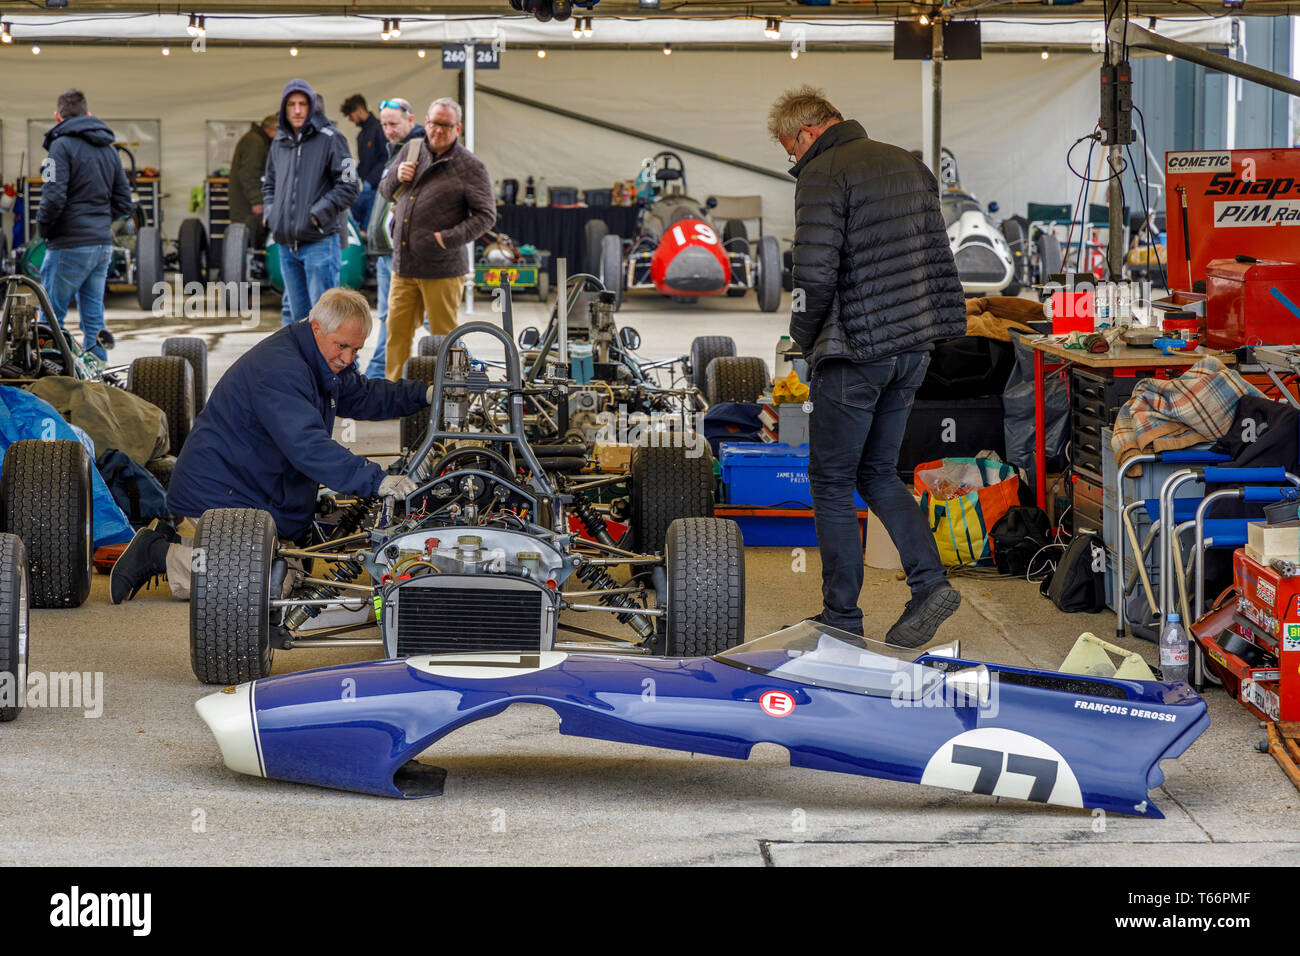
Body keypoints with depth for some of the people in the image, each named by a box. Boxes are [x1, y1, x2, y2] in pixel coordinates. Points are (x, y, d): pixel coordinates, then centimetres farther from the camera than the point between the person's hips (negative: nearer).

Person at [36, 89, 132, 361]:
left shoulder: (62, 145, -9)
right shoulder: (108, 148, 14)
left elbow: (54, 198, -18)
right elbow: (123, 202, 17)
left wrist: (43, 227, -3)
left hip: (70, 246, -7)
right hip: (103, 243, 7)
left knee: (51, 318, -2)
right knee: (93, 316, 10)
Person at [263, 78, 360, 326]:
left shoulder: (329, 138, -5)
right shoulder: (279, 143, 14)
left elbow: (349, 186, -8)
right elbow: (269, 184, 27)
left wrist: (318, 214, -14)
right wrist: (270, 213, 8)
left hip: (320, 242, -6)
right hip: (286, 244, 6)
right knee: (297, 313, 12)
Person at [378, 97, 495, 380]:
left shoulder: (470, 167, -5)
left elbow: (486, 215, -7)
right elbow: (385, 192, 22)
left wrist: (448, 238, -17)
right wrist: (397, 176, -1)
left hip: (443, 269, -5)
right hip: (404, 266, 5)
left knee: (443, 336, 3)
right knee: (397, 331, 8)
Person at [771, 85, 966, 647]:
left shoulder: (823, 174, -12)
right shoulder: (908, 164, 13)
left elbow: (816, 274, -19)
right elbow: (938, 258, 14)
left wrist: (806, 340, -3)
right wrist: (918, 331, 18)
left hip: (855, 354, -8)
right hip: (913, 348, 8)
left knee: (832, 483, 5)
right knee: (878, 473, 18)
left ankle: (842, 617, 10)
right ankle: (930, 583, 3)